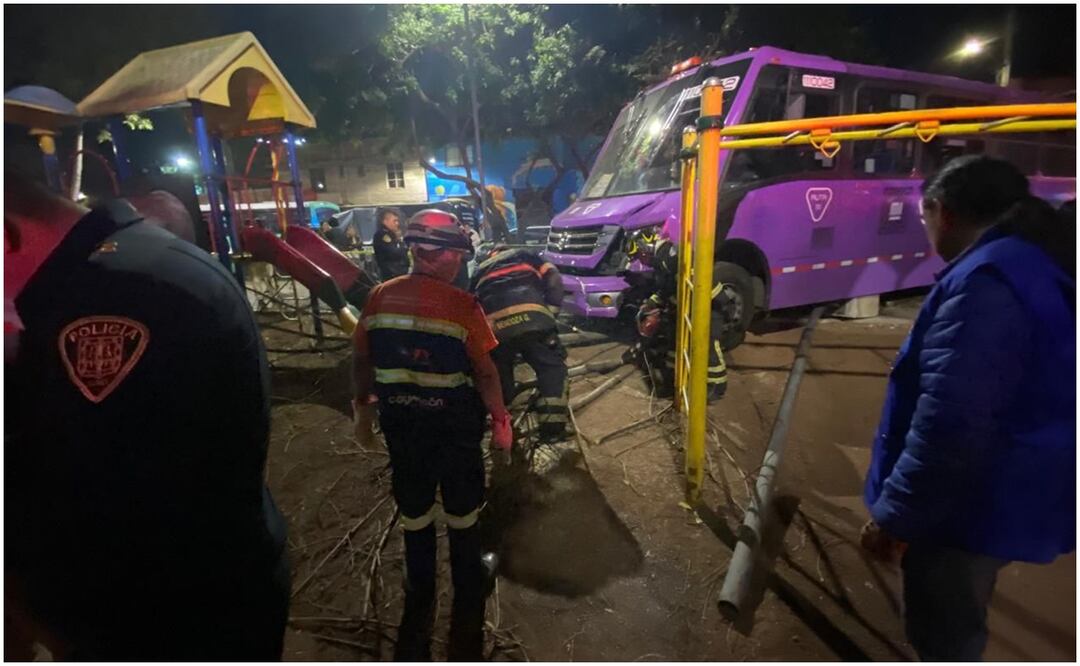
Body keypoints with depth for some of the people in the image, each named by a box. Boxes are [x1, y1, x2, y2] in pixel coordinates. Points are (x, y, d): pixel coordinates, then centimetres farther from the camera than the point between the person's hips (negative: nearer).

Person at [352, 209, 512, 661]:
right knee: (462, 516, 19)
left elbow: (362, 361, 2)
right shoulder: (462, 305, -19)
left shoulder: (379, 297, -6)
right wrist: (501, 419, -2)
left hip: (401, 421, 4)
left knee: (414, 515, 22)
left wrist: (363, 407, 17)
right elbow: (485, 373, -16)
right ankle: (468, 598, 39)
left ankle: (420, 601, 41)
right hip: (454, 422, -3)